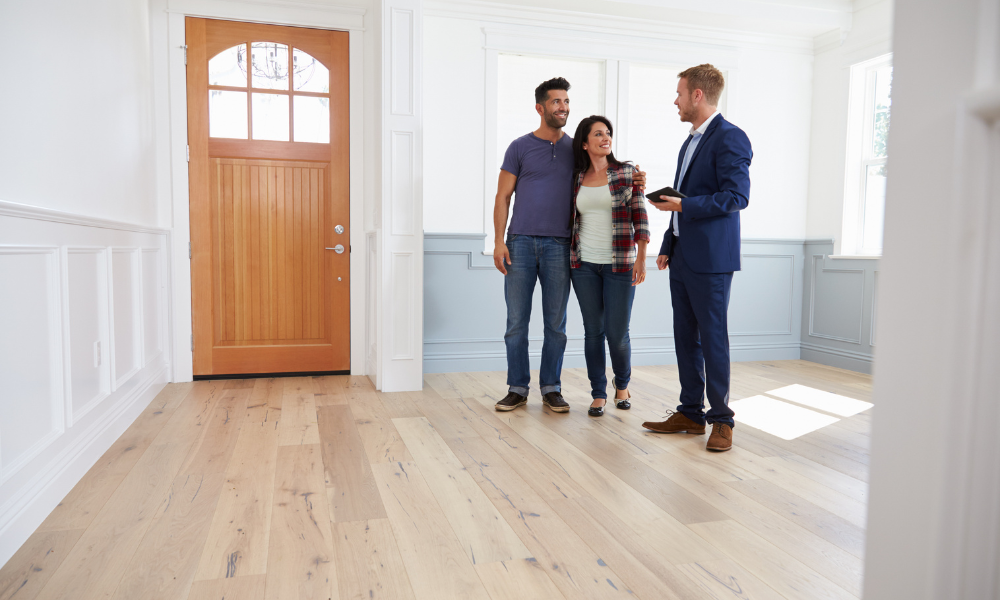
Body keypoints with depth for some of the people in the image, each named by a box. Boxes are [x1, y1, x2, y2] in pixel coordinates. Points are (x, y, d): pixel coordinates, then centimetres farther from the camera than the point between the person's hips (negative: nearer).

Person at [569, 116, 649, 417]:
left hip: (619, 264, -2)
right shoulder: (576, 178, 7)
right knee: (593, 331, 5)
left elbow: (640, 218, -2)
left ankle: (622, 384, 28)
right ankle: (598, 394, 17)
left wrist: (641, 258, -9)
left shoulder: (627, 173, 0)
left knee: (617, 333, 0)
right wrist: (569, 259, 10)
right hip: (584, 265, 2)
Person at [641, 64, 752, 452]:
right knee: (685, 336, 11)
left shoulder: (729, 138, -9)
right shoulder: (691, 141, 20)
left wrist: (682, 205, -17)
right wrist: (667, 247, 19)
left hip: (710, 259, -9)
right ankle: (691, 413, 21)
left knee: (713, 337, -2)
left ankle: (721, 420, 10)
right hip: (682, 256, 9)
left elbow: (737, 197, -18)